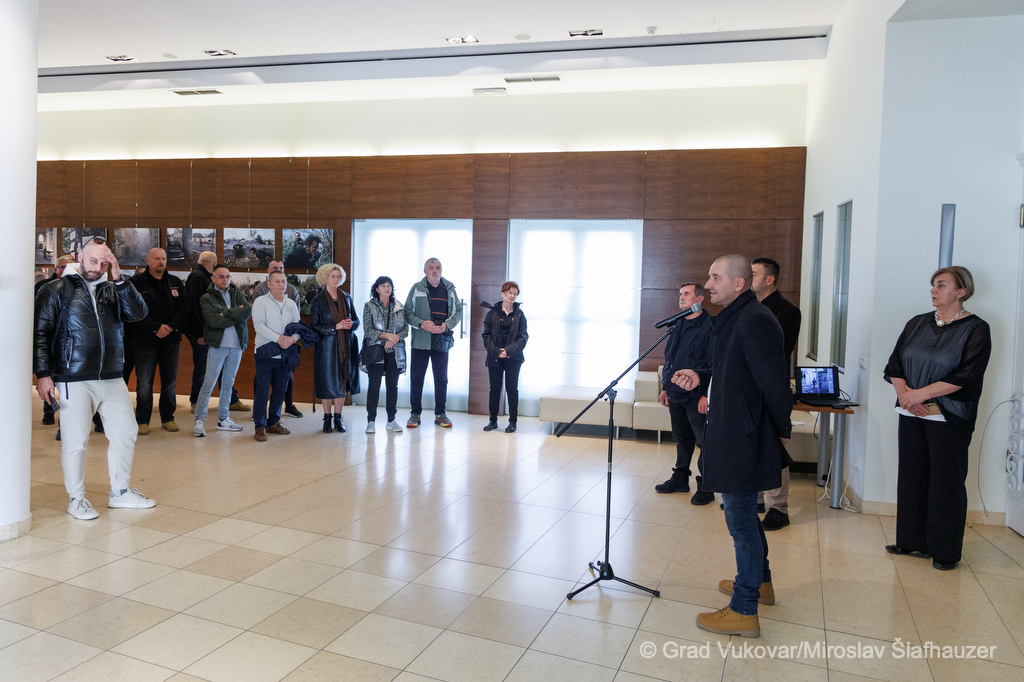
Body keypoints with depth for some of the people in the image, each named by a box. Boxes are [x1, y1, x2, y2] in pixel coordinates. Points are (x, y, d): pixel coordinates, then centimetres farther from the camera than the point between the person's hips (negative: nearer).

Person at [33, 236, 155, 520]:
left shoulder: (112, 290, 13)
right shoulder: (57, 290, 1)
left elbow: (138, 313, -3)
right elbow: (40, 333, -2)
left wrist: (120, 279, -11)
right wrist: (43, 374, -10)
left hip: (112, 379, 5)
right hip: (74, 381, -5)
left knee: (125, 433, 9)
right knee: (76, 441, 1)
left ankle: (120, 492, 24)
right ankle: (76, 499, 17)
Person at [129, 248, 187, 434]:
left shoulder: (176, 283, 9)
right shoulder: (136, 282, -3)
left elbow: (185, 307, 3)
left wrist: (171, 326, -12)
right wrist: (156, 328, -18)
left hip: (171, 340, 3)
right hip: (145, 341, -3)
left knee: (170, 381, 9)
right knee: (144, 383, 2)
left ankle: (168, 418, 20)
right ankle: (142, 421, 12)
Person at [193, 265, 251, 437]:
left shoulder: (237, 294, 11)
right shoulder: (207, 298, -2)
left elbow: (248, 311, -8)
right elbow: (214, 322, -17)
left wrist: (226, 313, -17)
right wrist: (237, 316, -10)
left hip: (237, 345, 4)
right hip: (217, 345, -4)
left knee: (228, 384, 12)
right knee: (209, 384, -6)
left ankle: (223, 419, 21)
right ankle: (199, 420, 3)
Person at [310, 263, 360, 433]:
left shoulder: (346, 298, 10)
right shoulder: (318, 301, -1)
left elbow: (356, 320, 15)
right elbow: (314, 326, -7)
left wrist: (351, 324, -8)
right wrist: (336, 326, -16)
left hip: (346, 346, 3)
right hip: (326, 347, -3)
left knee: (342, 381, 5)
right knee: (327, 382, 1)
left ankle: (338, 417, 15)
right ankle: (327, 418, 16)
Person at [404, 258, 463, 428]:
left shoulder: (449, 289, 7)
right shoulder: (417, 288, 2)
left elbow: (458, 311, 9)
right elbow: (407, 312, 1)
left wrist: (447, 325, -8)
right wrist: (422, 323, -15)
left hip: (442, 340, 2)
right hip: (421, 340, -2)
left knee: (441, 379, 8)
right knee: (416, 378, 3)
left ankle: (440, 414, 18)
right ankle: (415, 414, 14)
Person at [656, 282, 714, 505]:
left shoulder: (709, 325, -9)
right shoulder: (678, 325, 15)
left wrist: (706, 394, -18)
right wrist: (665, 387, 18)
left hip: (696, 395, -7)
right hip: (676, 393, 7)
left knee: (704, 441, 0)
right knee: (682, 438, 17)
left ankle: (706, 487, 9)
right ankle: (680, 478, 28)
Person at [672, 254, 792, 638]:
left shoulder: (755, 321, -21)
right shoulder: (733, 318, 12)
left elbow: (774, 381, -22)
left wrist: (782, 431, -13)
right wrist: (701, 376, 7)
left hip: (743, 438, -11)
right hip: (731, 432, 11)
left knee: (741, 517, -1)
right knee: (744, 513, 23)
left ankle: (744, 611, 11)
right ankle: (760, 581, 42)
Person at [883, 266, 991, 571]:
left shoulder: (975, 329, -5)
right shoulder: (917, 324, 10)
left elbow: (965, 376, -15)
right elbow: (894, 363, 6)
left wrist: (920, 393, -20)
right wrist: (904, 391, -12)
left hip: (949, 417, -5)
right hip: (911, 414, 5)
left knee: (945, 482, 2)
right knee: (911, 476, 9)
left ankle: (946, 551, 14)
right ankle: (913, 541, 22)